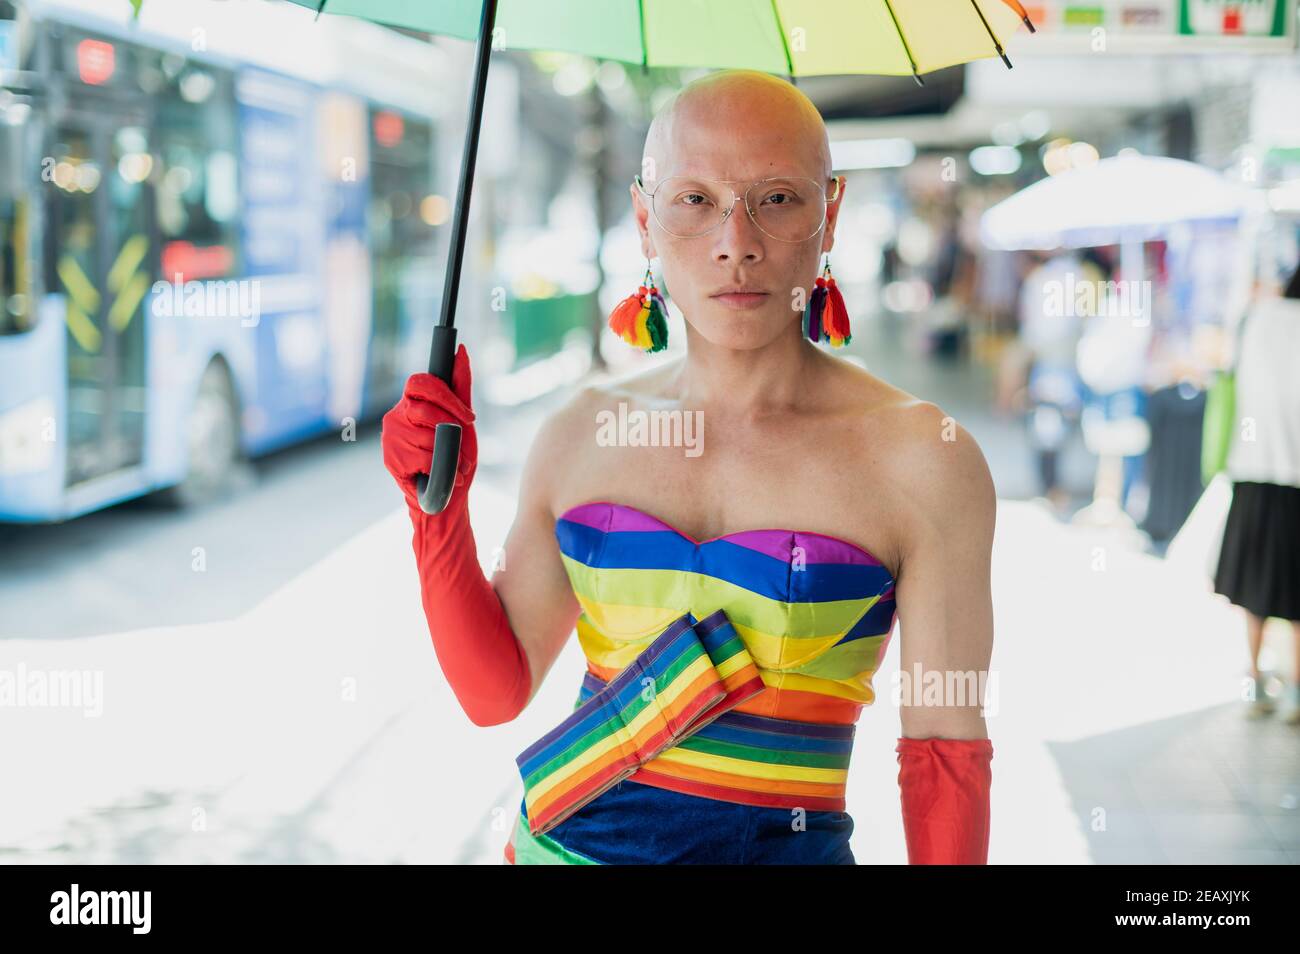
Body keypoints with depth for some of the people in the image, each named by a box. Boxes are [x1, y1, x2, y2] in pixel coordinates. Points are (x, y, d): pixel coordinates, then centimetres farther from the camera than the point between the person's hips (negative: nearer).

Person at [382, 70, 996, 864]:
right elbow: (494, 692, 5)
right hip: (560, 841, 3)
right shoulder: (582, 435, -2)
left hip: (783, 847, -3)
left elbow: (946, 754, -8)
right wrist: (439, 507, -6)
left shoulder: (920, 458, -13)